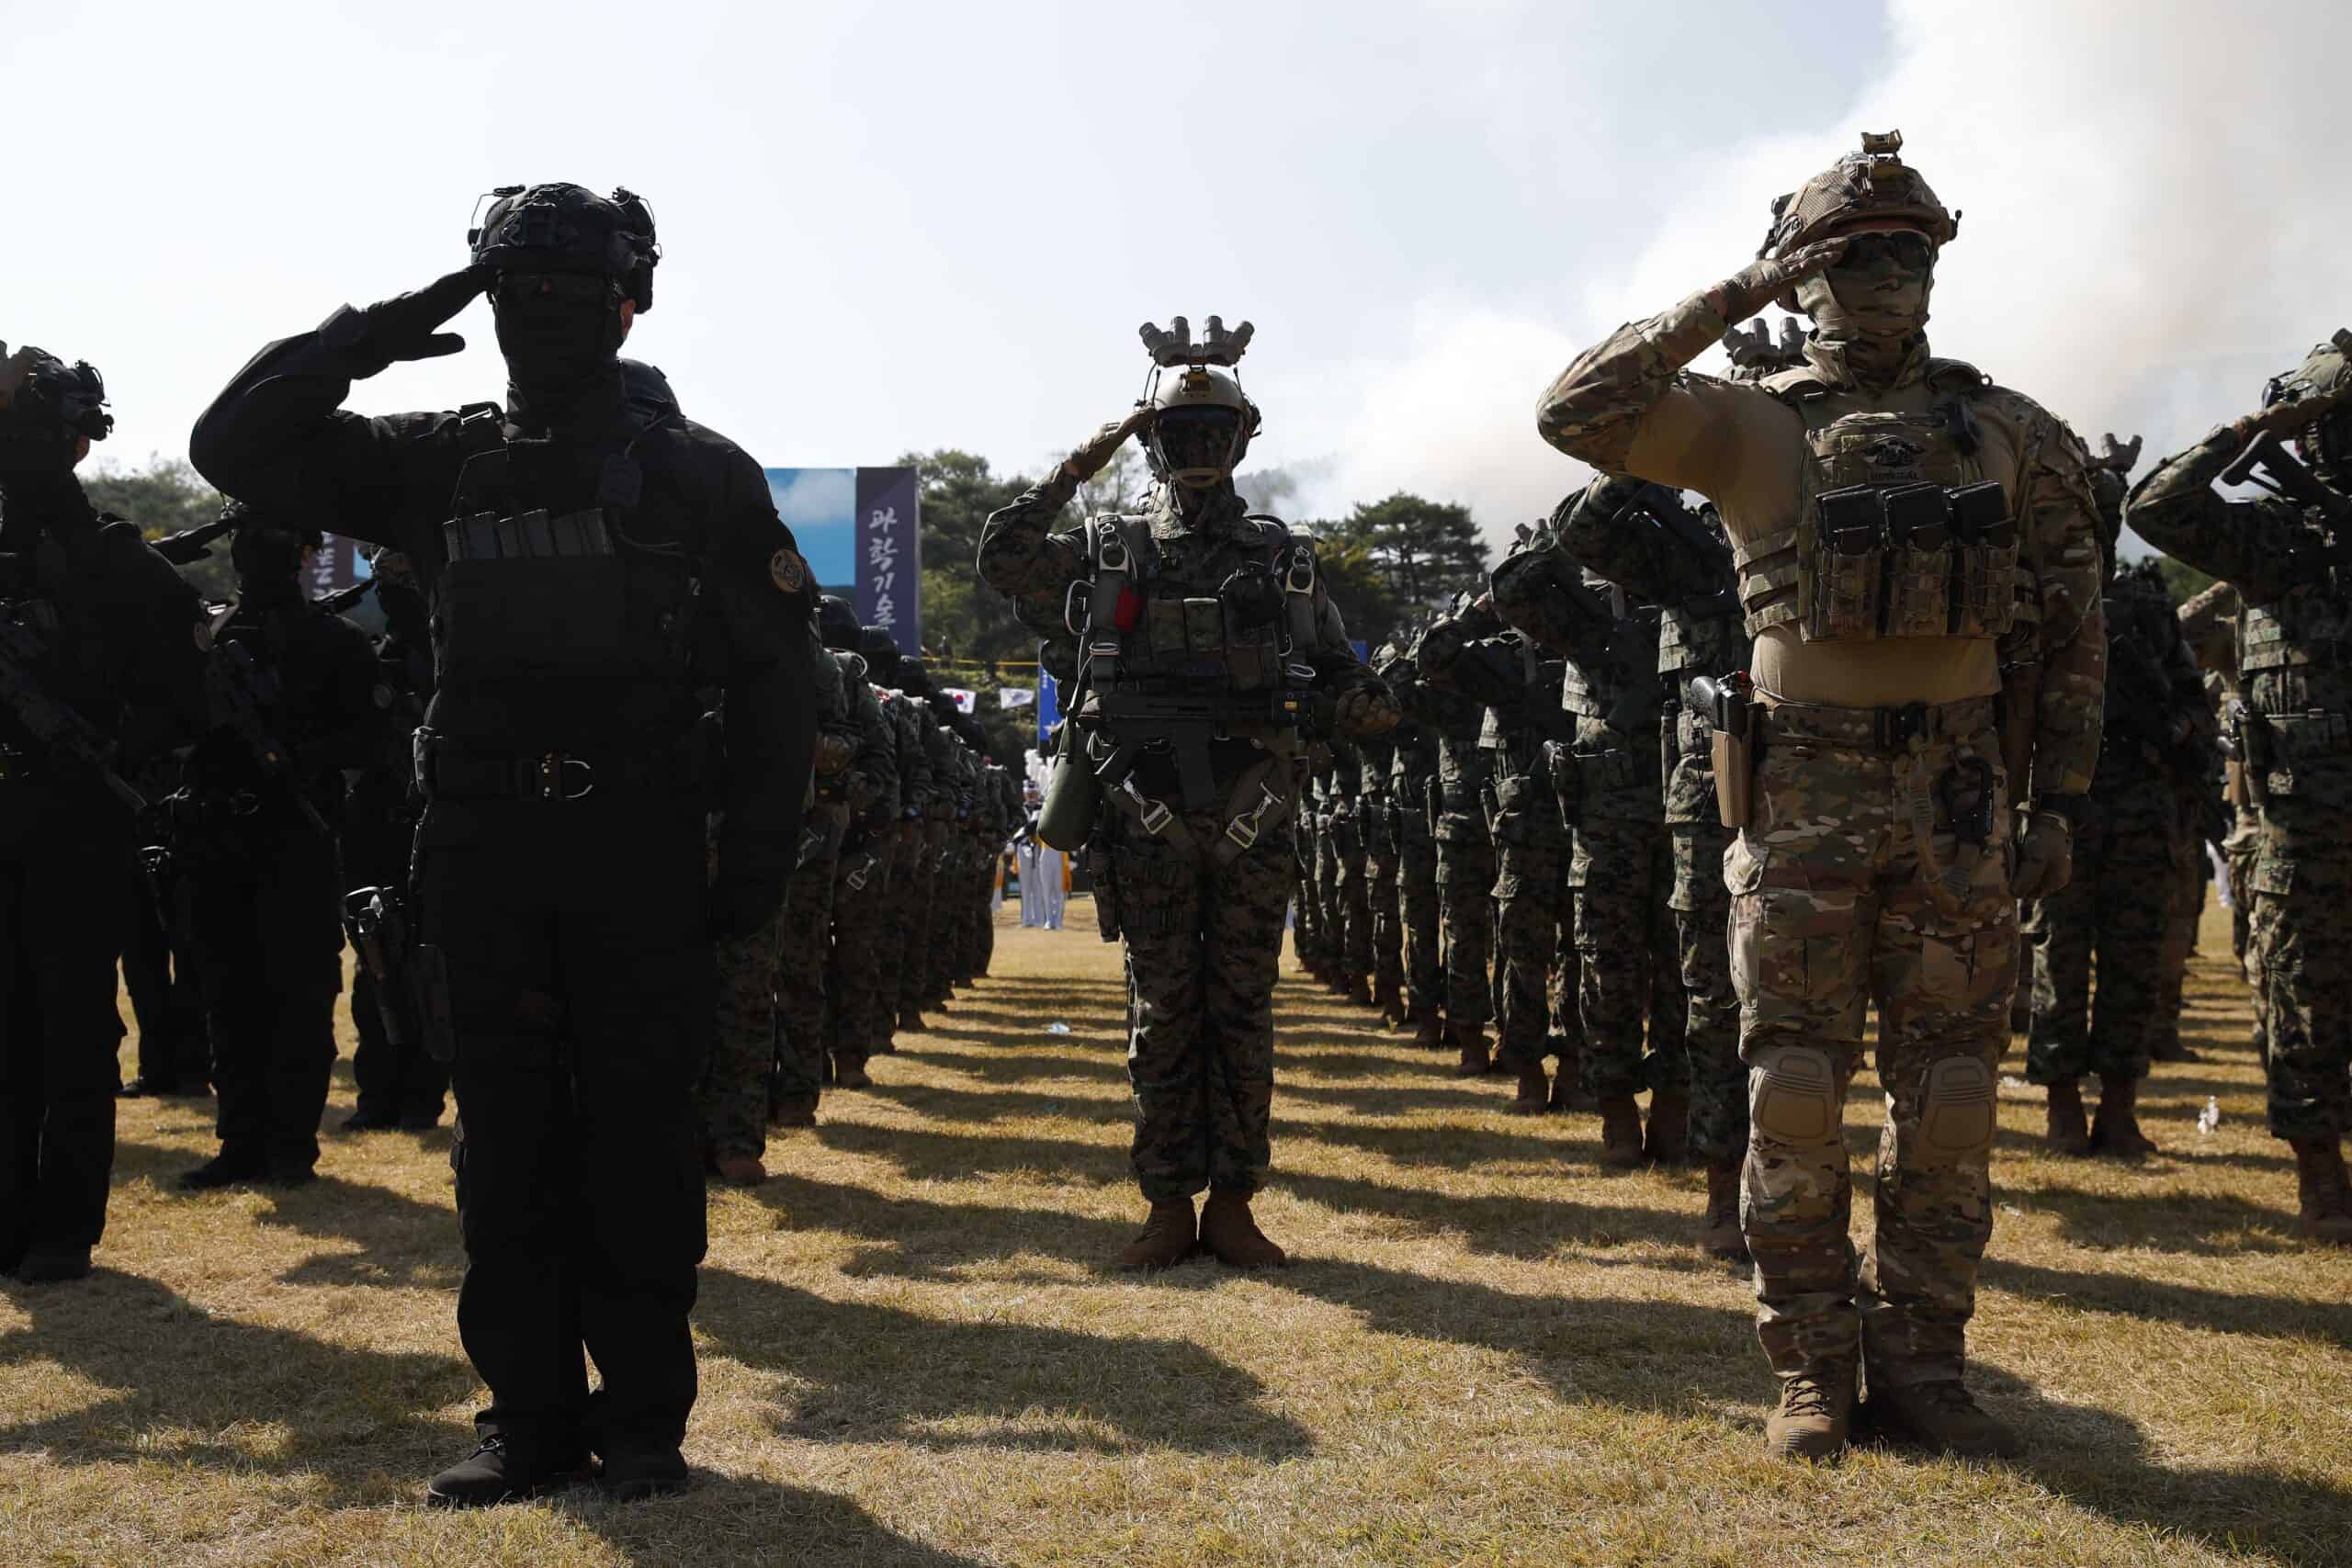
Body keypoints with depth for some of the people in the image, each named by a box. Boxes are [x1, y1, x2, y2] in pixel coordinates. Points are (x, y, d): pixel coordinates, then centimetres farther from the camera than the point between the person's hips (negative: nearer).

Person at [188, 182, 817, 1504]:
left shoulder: (699, 474, 2)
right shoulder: (442, 464, 10)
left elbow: (777, 682, 1)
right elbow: (235, 446, 7)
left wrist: (759, 858, -5)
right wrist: (370, 338, -4)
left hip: (642, 848, -3)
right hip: (481, 847, 3)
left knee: (641, 1136, 2)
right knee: (507, 1140, 6)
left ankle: (645, 1417, 13)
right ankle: (531, 1414, 16)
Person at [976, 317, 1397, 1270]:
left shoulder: (1282, 557, 12)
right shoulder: (1113, 549, 9)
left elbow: (1336, 670, 14)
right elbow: (1002, 565, -1)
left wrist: (1368, 707, -8)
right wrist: (1073, 474, -4)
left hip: (1252, 821, 1)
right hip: (1150, 816, -1)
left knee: (1242, 1012, 4)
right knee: (1161, 1012, 3)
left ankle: (1232, 1202, 12)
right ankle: (1168, 1206, 11)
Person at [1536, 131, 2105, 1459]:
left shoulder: (2015, 436, 11)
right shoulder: (1752, 426, 4)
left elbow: (2072, 635, 13)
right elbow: (1578, 412, -10)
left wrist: (2060, 802, 6)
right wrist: (1725, 303, -10)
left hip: (1960, 799, 2)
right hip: (1806, 792, -2)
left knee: (1949, 1097, 4)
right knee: (1797, 1093, -1)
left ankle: (1922, 1363, 15)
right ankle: (1812, 1371, 10)